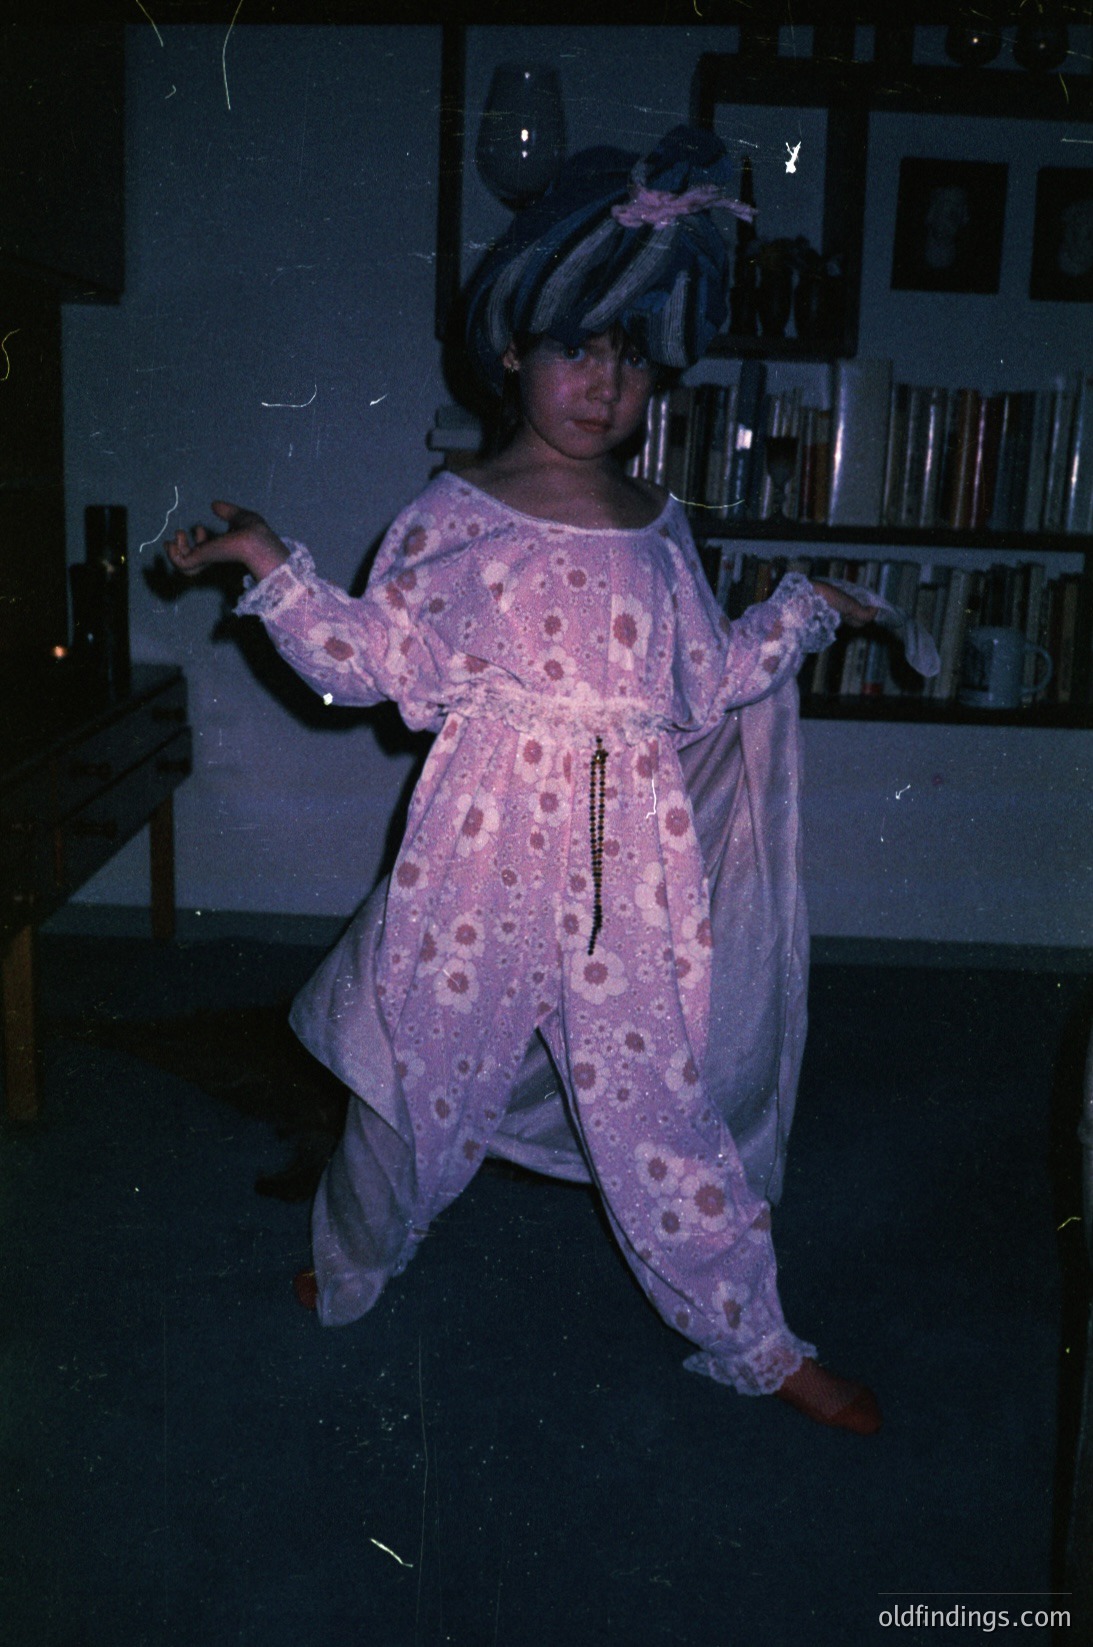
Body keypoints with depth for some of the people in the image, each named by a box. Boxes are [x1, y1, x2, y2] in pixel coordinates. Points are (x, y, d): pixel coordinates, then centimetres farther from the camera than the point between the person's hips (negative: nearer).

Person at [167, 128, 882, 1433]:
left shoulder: (660, 528, 10)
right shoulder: (456, 513, 0)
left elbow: (701, 686, 16)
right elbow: (375, 660, -1)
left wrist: (800, 614, 18)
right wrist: (273, 568, -10)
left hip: (629, 859, 2)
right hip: (486, 848, -2)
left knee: (657, 1092, 7)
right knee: (431, 1066, 11)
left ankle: (751, 1339, 23)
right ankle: (349, 1265, 40)